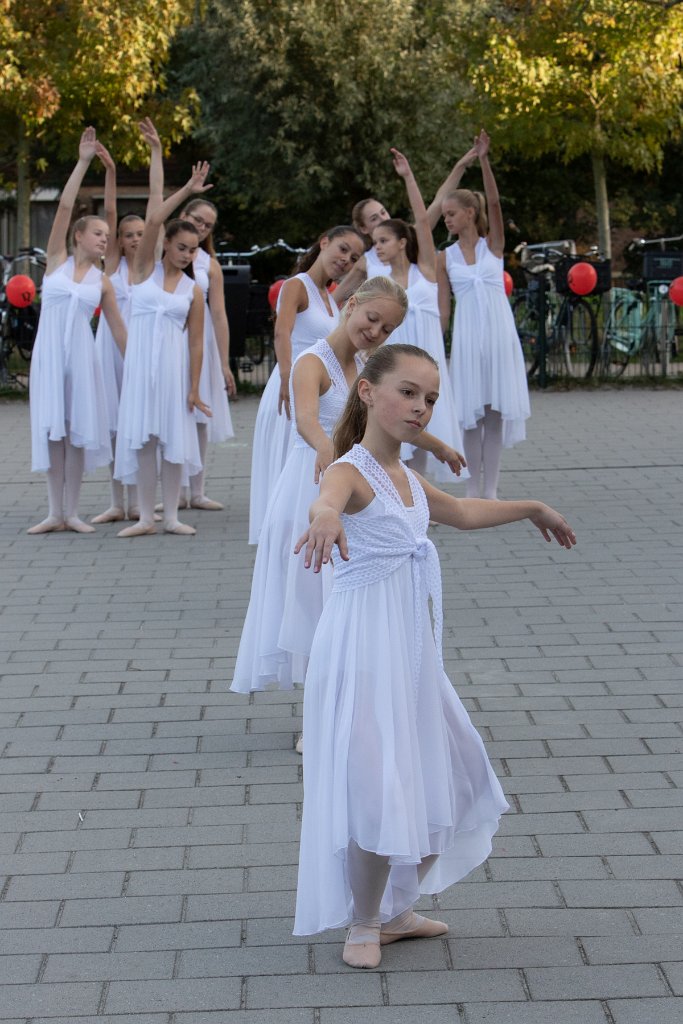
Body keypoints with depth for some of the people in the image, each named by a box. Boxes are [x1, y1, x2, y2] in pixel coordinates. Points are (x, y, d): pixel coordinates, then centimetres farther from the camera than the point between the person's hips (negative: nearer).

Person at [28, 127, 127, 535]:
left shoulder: (103, 282, 7)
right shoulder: (57, 260, 4)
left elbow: (118, 327, 9)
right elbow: (64, 207, -4)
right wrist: (83, 162, -7)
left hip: (81, 352, 1)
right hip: (48, 350, -1)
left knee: (78, 429, 0)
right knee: (51, 428, 1)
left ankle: (73, 512, 9)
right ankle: (55, 513, 8)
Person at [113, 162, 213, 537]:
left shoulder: (193, 290, 4)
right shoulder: (146, 270, 3)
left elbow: (196, 341, 2)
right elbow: (153, 220, -10)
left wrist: (195, 388, -3)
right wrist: (187, 191, -12)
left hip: (174, 365, 0)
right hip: (140, 362, 0)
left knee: (174, 440, 1)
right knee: (141, 440, 0)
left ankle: (171, 517, 9)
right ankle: (146, 518, 7)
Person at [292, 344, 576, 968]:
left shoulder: (406, 479, 12)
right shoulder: (352, 471, -16)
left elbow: (461, 513, 32)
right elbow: (328, 497, -42)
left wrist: (534, 509, 42)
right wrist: (326, 517, -65)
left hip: (412, 652, 9)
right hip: (363, 649, -9)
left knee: (442, 787, 16)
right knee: (378, 789, -9)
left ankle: (396, 912, 31)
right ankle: (365, 925, 12)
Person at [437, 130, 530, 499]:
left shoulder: (493, 244, 4)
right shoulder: (445, 257, 6)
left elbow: (494, 202, -11)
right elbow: (443, 307, 5)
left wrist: (483, 161, -21)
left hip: (499, 331, -1)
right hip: (467, 334, 1)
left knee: (496, 411, 1)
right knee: (471, 413, 2)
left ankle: (490, 489, 7)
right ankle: (472, 489, 9)